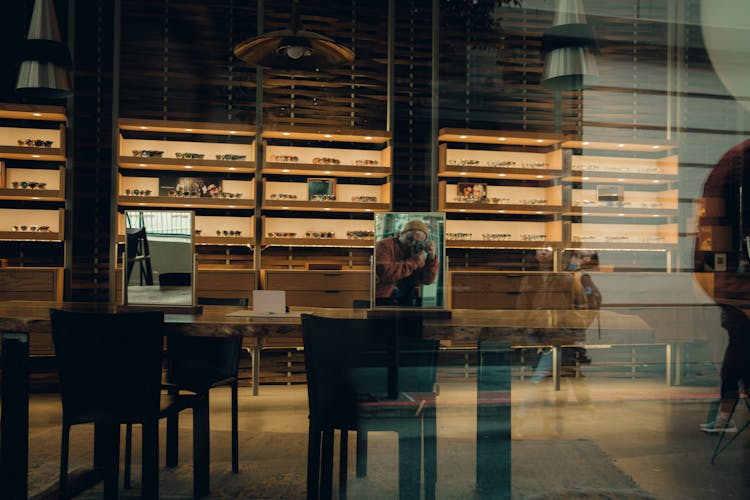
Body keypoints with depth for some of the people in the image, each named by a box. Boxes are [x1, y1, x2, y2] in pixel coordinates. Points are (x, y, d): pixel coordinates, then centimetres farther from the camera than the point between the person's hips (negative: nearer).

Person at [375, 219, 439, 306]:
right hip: (383, 301, -6)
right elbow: (383, 273, -25)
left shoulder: (416, 252, 9)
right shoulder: (384, 246, -8)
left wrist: (432, 258, -11)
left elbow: (427, 280, 3)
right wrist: (412, 262, -19)